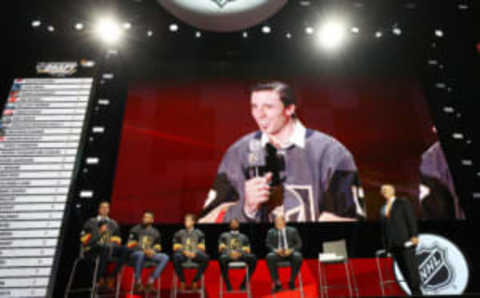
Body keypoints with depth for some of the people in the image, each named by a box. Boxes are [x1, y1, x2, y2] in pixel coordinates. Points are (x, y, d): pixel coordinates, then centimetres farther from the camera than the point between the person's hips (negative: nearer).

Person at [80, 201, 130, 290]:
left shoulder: (113, 223, 28)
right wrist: (99, 232, 0)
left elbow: (117, 239, 25)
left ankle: (112, 277, -29)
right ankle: (100, 278, -36)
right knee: (106, 247, -40)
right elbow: (83, 237, 10)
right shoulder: (91, 222, 20)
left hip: (109, 247, 3)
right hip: (92, 248, -3)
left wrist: (112, 241, 2)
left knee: (125, 250, -29)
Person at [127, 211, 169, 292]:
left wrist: (153, 251, -7)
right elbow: (130, 245, -1)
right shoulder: (135, 229, 7)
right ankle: (138, 282, -24)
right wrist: (143, 250, -14)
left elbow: (158, 247, 18)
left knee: (165, 257, -23)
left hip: (150, 254, 3)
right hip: (136, 253, -3)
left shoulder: (155, 232, 17)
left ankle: (151, 281, -23)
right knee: (141, 254, -40)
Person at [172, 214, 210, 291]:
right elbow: (176, 247, 9)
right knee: (176, 257, -36)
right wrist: (184, 251, -9)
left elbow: (201, 247, 9)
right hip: (183, 254, 0)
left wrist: (194, 253, -10)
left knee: (206, 258, -31)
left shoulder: (198, 233, 15)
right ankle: (182, 282, -18)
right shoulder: (180, 233, 16)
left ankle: (195, 281, -17)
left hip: (195, 255, 0)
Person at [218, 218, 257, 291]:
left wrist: (239, 253, -9)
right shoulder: (224, 235, 28)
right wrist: (230, 252, -10)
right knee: (222, 258, -39)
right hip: (227, 255, -1)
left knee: (253, 258, -31)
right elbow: (221, 248, 11)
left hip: (241, 255, 1)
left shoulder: (244, 237, 29)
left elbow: (247, 250, 15)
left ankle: (244, 283, -22)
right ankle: (228, 284, -26)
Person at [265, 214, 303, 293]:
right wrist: (275, 250, -15)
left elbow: (299, 243, 9)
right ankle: (277, 283, -23)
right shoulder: (271, 232, 16)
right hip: (277, 253, 0)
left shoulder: (292, 230, 16)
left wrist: (291, 250, -11)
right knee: (269, 257, -34)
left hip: (290, 253, 0)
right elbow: (268, 244, 6)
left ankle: (292, 281, -18)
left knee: (298, 256, -34)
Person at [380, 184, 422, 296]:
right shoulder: (383, 209, 19)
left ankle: (417, 291, -1)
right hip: (392, 244, 5)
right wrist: (386, 245, 13)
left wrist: (414, 235, -13)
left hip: (406, 241, -5)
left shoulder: (403, 202, 5)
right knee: (404, 270, 2)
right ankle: (414, 292, 6)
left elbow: (411, 219, -3)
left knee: (411, 267, -8)